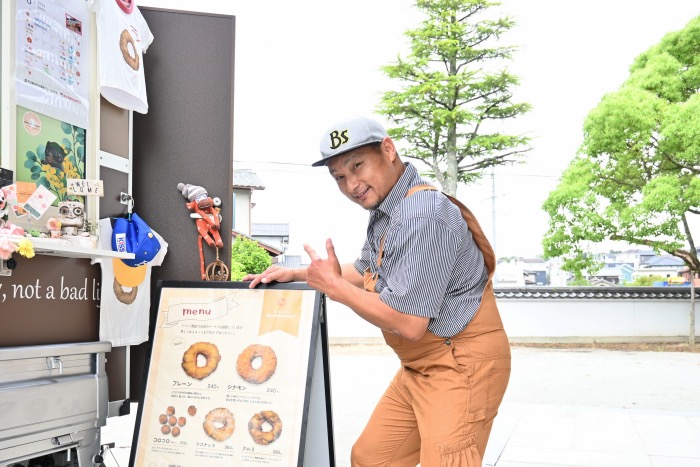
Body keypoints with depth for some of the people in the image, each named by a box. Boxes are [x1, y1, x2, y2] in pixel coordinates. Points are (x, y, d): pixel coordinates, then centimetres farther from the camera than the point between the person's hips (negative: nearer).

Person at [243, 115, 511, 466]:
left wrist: (334, 286, -15)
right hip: (420, 367, 10)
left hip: (460, 366, -10)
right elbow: (364, 271, 27)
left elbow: (408, 323, -27)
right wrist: (295, 274, 17)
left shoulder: (422, 217, -24)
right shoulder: (386, 212, 10)